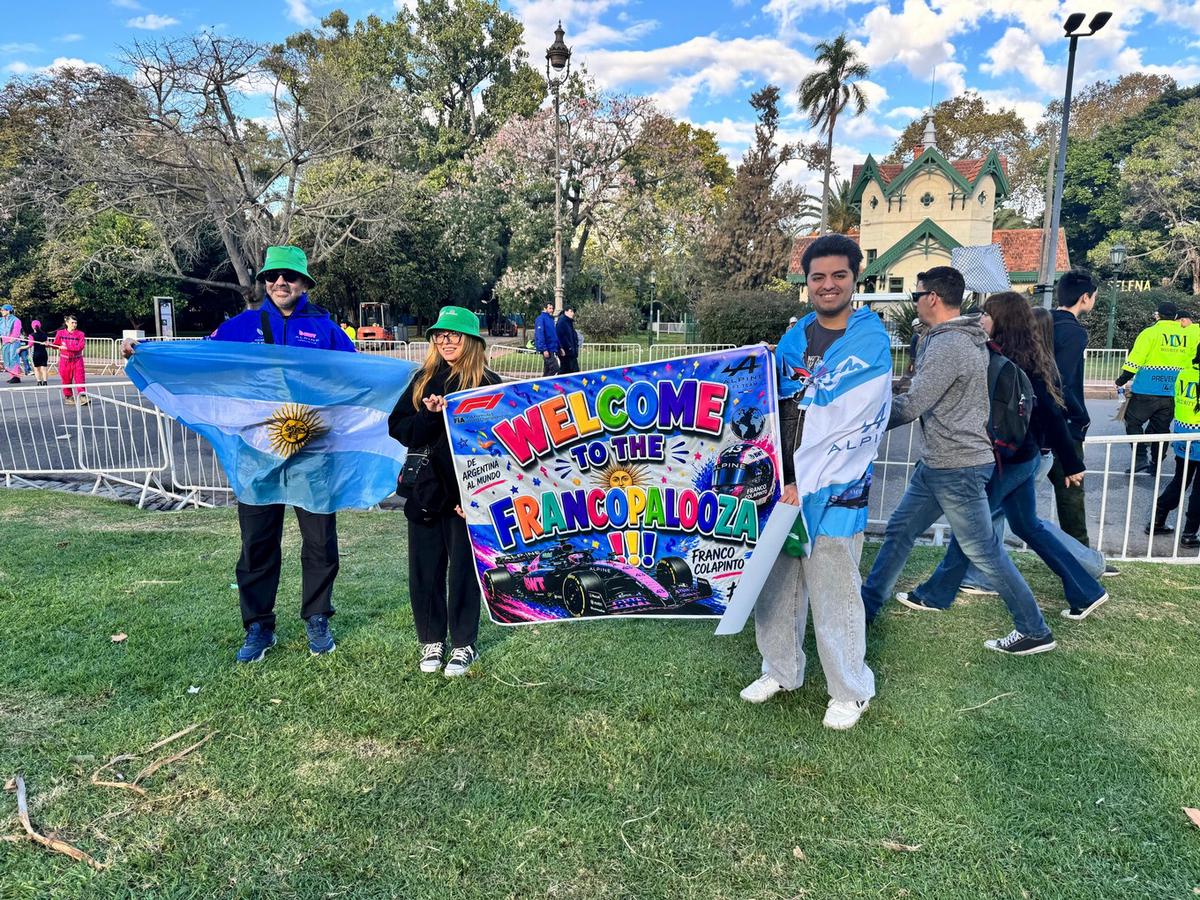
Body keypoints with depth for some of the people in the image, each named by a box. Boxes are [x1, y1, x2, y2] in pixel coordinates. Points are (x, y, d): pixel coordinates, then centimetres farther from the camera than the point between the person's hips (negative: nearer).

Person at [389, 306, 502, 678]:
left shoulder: (488, 383, -5)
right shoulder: (423, 380, 7)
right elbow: (398, 429, 2)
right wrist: (430, 415, -17)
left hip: (466, 493, -4)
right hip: (425, 490, 4)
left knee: (463, 569, 7)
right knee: (424, 569, 10)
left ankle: (464, 644, 23)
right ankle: (431, 641, 28)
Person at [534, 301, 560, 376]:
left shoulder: (551, 319, 17)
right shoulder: (541, 318, -9)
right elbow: (540, 335, -16)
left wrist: (558, 347, 14)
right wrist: (544, 349, -22)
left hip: (553, 349, 9)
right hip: (547, 349, -9)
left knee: (547, 371, 10)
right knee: (555, 369, -14)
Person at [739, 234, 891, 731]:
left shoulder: (871, 343, -7)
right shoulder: (794, 338, 11)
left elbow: (855, 425, -16)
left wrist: (806, 484, -21)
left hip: (834, 491, -6)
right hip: (781, 484, 6)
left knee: (834, 594, 4)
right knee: (776, 585, 15)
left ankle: (850, 690, 24)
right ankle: (781, 671, 35)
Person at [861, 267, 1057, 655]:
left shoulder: (947, 345, -21)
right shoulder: (960, 338, 12)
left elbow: (911, 406, -20)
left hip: (958, 467, -10)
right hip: (936, 463, 10)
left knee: (984, 551, 1)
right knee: (899, 531, 14)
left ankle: (1035, 632, 16)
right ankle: (868, 604, 25)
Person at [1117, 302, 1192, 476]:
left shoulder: (1150, 333, -8)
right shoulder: (1189, 336, 8)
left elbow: (1135, 360, -13)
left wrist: (1122, 380, -3)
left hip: (1147, 391, -5)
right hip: (1172, 393, 5)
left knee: (1133, 422, 6)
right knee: (1161, 428, 14)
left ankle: (1140, 457, -7)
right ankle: (1155, 465, 20)